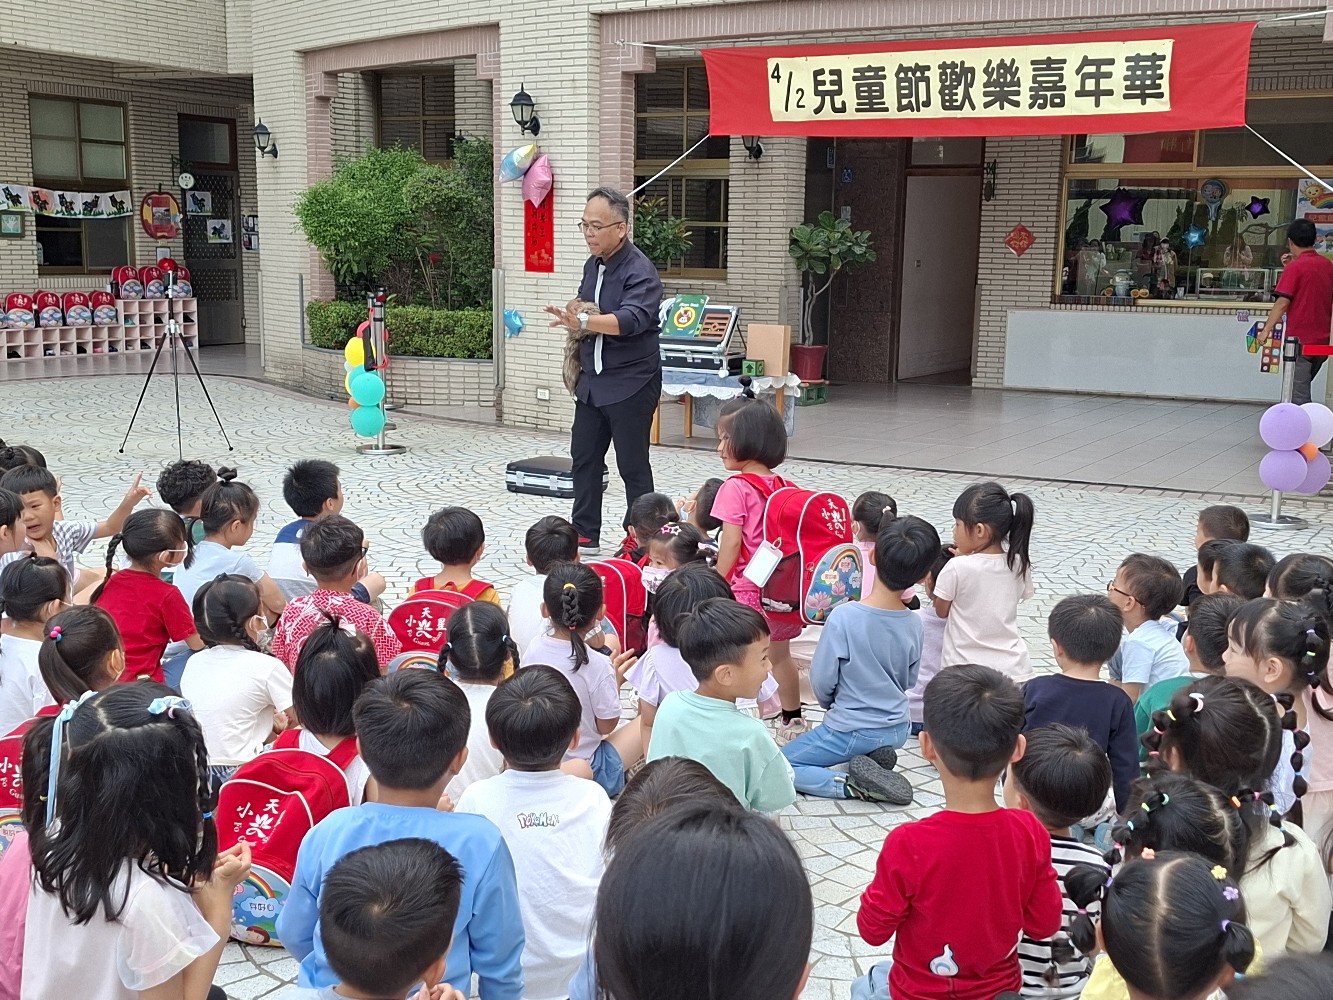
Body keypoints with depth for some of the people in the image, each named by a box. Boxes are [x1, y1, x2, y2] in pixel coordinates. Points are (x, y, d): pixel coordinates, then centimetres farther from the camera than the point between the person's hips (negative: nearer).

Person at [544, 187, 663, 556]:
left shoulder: (640, 272, -17)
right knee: (584, 455, 11)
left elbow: (632, 319, -34)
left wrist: (582, 322, -46)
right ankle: (585, 533, 22)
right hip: (592, 379, 8)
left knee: (632, 463, -1)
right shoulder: (593, 265, 9)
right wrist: (575, 323, 2)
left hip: (631, 382, -8)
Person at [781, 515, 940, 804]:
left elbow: (822, 682, -15)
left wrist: (831, 703, 7)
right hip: (898, 730, 5)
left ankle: (852, 785, -11)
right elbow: (908, 682, 5)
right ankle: (876, 753, 6)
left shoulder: (843, 617, -25)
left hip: (851, 732, -5)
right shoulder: (913, 624, -10)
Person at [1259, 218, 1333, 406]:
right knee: (1302, 388, 19)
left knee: (1299, 394, -5)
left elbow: (1282, 303, -18)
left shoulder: (1295, 267, -11)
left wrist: (1267, 329, -15)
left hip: (1300, 341, -7)